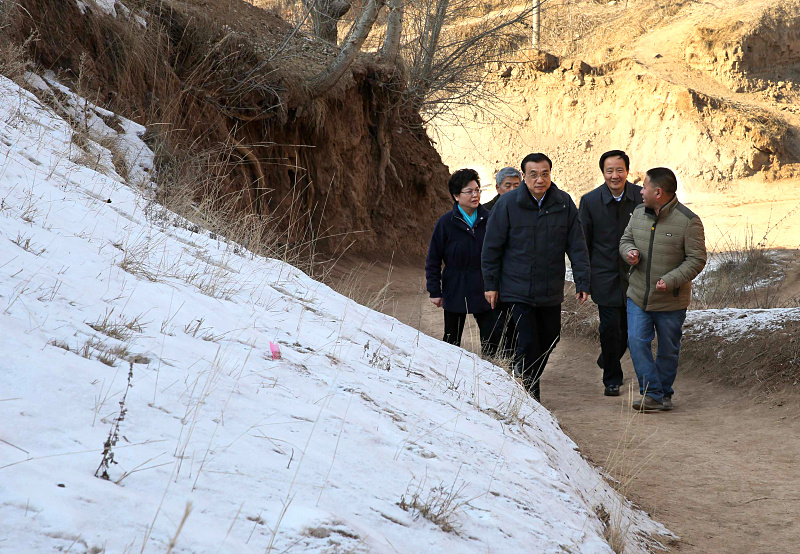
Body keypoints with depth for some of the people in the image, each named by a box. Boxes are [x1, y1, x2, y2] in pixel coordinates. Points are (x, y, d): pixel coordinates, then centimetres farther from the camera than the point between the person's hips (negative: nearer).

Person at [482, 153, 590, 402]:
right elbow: (492, 246, -2)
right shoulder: (508, 203, -8)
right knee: (528, 343, -8)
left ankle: (530, 380, 35)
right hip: (517, 290, -4)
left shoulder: (564, 203, 0)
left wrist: (582, 282, -1)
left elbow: (577, 246, 4)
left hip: (551, 291, 4)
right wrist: (491, 284, -2)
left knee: (549, 340, 13)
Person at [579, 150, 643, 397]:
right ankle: (611, 379, 13)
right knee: (610, 328, -4)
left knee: (629, 328, 10)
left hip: (633, 274, 2)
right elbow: (582, 243, 3)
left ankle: (607, 361, 39)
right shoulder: (590, 201, -4)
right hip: (605, 275, -2)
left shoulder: (641, 197, -2)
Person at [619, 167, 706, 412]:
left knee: (668, 350, 9)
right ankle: (652, 394, -4)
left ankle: (664, 393, 26)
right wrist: (629, 251, -9)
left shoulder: (688, 221, -14)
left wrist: (671, 280, -23)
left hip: (671, 300, -4)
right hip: (638, 296, 4)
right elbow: (626, 240, 16)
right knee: (637, 343, -9)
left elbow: (696, 259, -12)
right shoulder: (639, 213, 3)